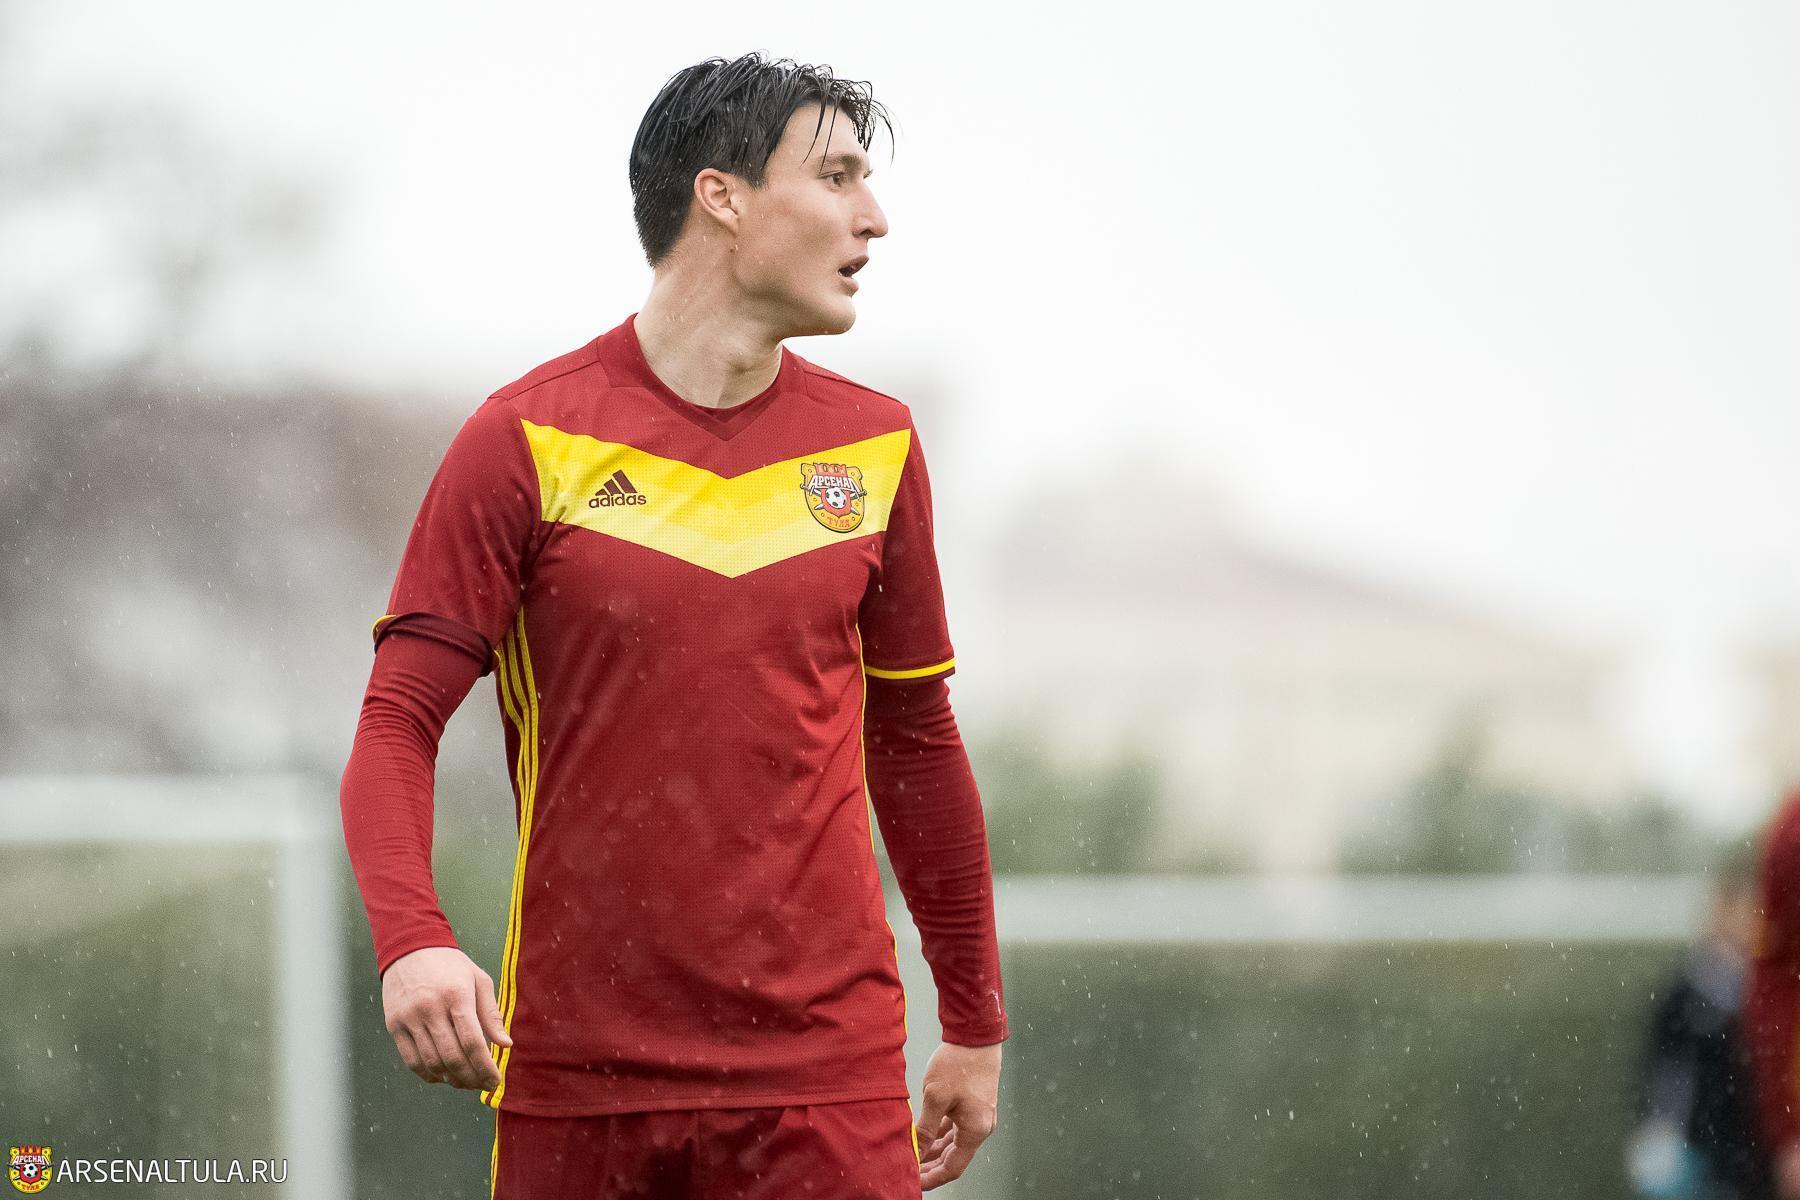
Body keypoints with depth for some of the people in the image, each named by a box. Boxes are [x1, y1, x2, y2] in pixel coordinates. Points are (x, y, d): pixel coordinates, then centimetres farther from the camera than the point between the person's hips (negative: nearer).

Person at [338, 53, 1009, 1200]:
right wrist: (412, 940, -23)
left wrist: (976, 1020, 20)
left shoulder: (876, 446, 10)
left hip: (828, 1079, 2)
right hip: (573, 1077, -2)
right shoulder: (530, 438, -2)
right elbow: (399, 720, -5)